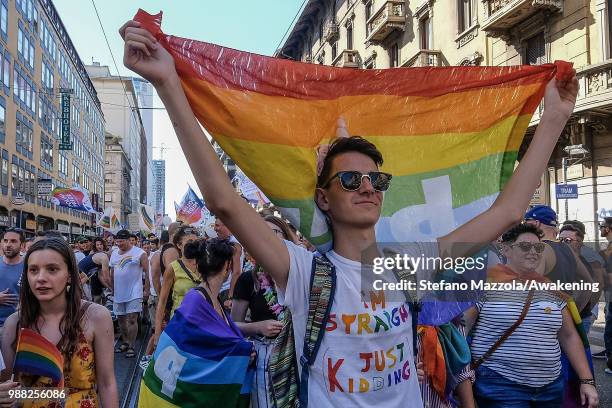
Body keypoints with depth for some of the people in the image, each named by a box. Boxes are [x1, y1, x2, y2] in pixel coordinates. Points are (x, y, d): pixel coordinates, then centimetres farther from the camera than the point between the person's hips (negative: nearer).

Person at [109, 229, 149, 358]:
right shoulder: (114, 253, 9)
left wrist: (147, 289, -12)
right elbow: (112, 273, 17)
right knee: (121, 319, 15)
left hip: (134, 293, -6)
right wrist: (112, 289, 16)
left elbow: (147, 272, -9)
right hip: (118, 293, 6)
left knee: (132, 320, -7)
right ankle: (125, 343, 29)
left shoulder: (139, 253, -9)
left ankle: (131, 347, -1)